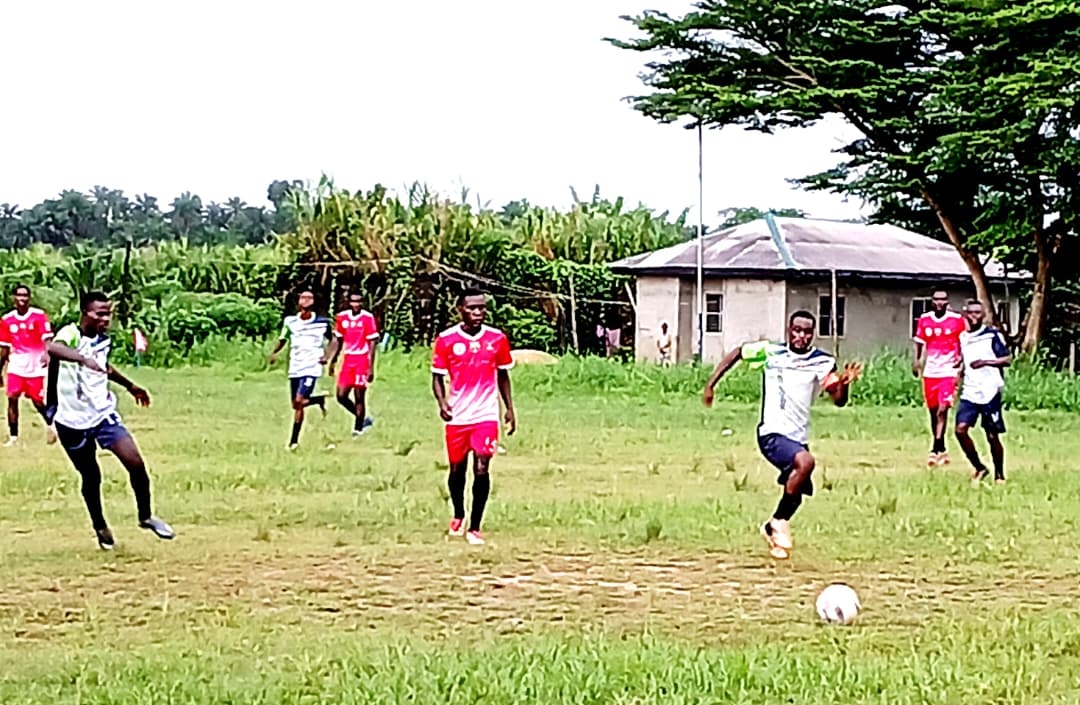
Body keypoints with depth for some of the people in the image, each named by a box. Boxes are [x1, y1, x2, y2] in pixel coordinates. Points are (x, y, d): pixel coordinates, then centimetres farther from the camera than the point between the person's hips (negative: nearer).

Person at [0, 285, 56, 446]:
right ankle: (13, 437, -2)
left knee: (37, 401, 2)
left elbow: (46, 339, -15)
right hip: (16, 365, 3)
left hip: (35, 365, -3)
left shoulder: (39, 316, -6)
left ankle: (50, 425, 32)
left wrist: (46, 353, -35)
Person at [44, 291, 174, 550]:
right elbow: (52, 348, -44)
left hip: (103, 413, 5)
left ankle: (146, 516, 10)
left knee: (135, 463, -9)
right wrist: (83, 359, -60)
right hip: (73, 420, -5)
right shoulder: (70, 334, -18)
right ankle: (100, 526, 30)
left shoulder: (104, 341, 5)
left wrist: (130, 386, 38)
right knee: (91, 477, 7)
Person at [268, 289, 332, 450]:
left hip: (312, 368, -4)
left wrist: (327, 356, -4)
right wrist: (274, 353, -3)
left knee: (299, 401, -17)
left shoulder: (322, 323, -3)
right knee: (296, 405, 8)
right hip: (294, 369, 4)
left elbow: (334, 340, 12)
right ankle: (319, 400, 36)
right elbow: (283, 340, 16)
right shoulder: (290, 321, 3)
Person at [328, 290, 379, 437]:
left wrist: (371, 368, -11)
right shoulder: (342, 317, 8)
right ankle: (363, 419, 19)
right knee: (341, 396, 0)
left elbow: (372, 344, -7)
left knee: (359, 397, -1)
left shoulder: (368, 318, -7)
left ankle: (358, 428, 10)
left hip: (362, 361, -5)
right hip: (347, 360, 5)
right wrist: (332, 362, 18)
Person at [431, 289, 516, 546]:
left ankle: (475, 528, 0)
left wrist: (510, 409, 11)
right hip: (457, 416, 0)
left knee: (482, 470, -11)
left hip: (486, 415, 0)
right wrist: (441, 402, -15)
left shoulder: (497, 339, 1)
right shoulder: (446, 339, -4)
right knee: (457, 469, 12)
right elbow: (437, 377, 2)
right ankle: (458, 516, 38)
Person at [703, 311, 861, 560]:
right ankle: (779, 521, -16)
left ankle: (773, 529, 40)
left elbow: (838, 400, -8)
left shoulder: (823, 362, 0)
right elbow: (737, 353, 12)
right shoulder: (771, 352, -3)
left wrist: (844, 383, -30)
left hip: (799, 438, 5)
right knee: (805, 462, -31)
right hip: (772, 434, -5)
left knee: (796, 494, 11)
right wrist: (711, 384, 6)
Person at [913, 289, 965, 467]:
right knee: (933, 411, 10)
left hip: (949, 372, -4)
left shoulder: (957, 320, -4)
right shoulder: (924, 320, 6)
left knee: (942, 409, -16)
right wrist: (916, 361, 7)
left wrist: (961, 359, -12)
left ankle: (936, 449, -16)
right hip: (930, 371, 4)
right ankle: (941, 450, 24)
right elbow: (920, 342, 17)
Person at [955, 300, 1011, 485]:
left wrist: (986, 362, -18)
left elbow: (1007, 359, -6)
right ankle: (979, 468, 4)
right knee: (961, 429, -12)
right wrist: (959, 376, 16)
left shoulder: (993, 335, -2)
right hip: (969, 391, 4)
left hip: (990, 392, -4)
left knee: (992, 436, 0)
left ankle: (999, 475, 15)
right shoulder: (962, 338, 14)